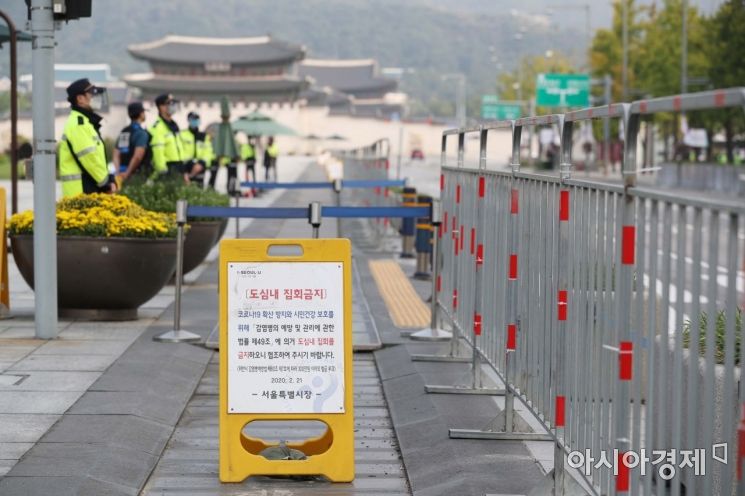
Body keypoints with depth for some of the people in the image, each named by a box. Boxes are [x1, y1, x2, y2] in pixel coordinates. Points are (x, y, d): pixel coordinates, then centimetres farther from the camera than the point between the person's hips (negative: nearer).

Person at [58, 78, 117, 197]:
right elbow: (89, 157, -18)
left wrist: (109, 180, 8)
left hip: (90, 189, 10)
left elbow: (98, 156, 21)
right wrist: (106, 182, -10)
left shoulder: (86, 122, 22)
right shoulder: (78, 124, -12)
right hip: (81, 189, -10)